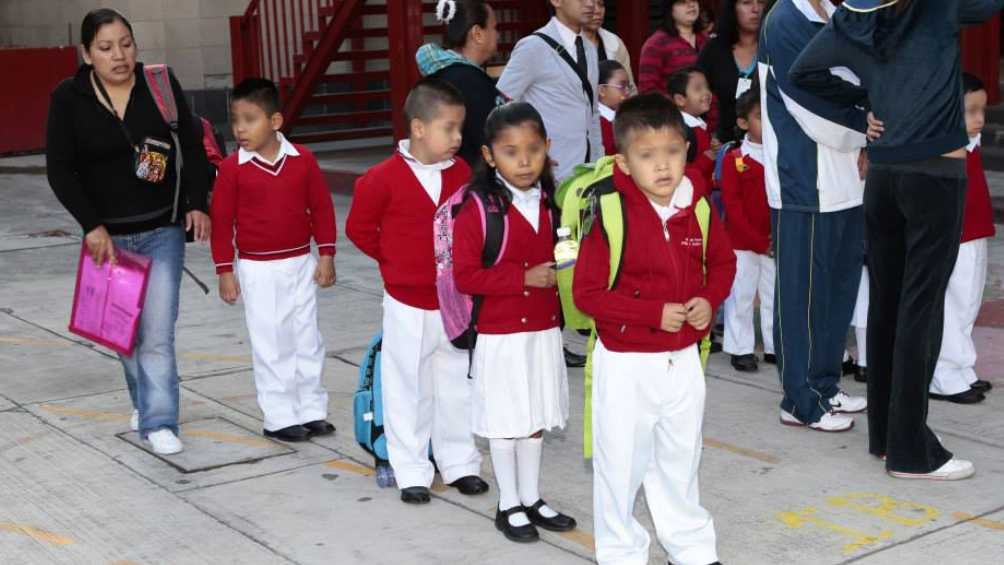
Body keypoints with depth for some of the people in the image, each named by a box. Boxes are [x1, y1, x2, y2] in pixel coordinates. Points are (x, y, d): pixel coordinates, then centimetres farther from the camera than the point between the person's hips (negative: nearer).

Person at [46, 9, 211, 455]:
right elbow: (59, 169, -6)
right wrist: (92, 225, -13)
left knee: (158, 331, -9)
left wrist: (196, 203, -8)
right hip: (107, 235, 1)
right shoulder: (69, 99, -5)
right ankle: (145, 404, 35)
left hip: (163, 231, -1)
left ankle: (159, 422, -4)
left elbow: (193, 146, 2)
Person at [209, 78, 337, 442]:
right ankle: (279, 418, 13)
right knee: (271, 344, 4)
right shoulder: (232, 168, -9)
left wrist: (326, 255, 1)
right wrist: (225, 271, -6)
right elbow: (221, 220, -5)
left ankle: (312, 410, 23)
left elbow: (321, 207, 2)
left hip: (301, 264, 2)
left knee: (307, 339, 11)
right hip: (257, 269, -2)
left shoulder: (302, 159, -4)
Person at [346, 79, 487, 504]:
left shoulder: (462, 173, -1)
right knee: (408, 389, 6)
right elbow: (359, 227, -3)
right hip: (407, 304, -3)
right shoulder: (384, 177, -13)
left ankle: (460, 463, 25)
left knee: (457, 387, 12)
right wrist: (394, 262, 1)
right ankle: (412, 472, 17)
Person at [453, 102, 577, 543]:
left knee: (536, 420, 15)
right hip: (500, 335, -5)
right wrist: (523, 278, -23)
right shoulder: (476, 208, -16)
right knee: (505, 422, 6)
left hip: (544, 330, 5)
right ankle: (509, 505, 22)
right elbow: (465, 276, -18)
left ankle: (531, 498, 30)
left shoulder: (550, 202, 3)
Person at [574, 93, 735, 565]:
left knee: (681, 459, 22)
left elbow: (722, 263, 14)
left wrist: (709, 300, -7)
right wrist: (654, 313, -22)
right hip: (626, 364, -5)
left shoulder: (698, 211, -2)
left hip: (683, 360, 5)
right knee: (621, 463, 7)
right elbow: (587, 293, -18)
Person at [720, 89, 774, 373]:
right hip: (742, 243, -3)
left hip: (776, 243, 3)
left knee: (775, 295, 10)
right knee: (741, 296, 3)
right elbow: (732, 206, -9)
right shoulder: (734, 160, -6)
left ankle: (774, 346, 21)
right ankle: (741, 349, 12)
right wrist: (758, 241, -13)